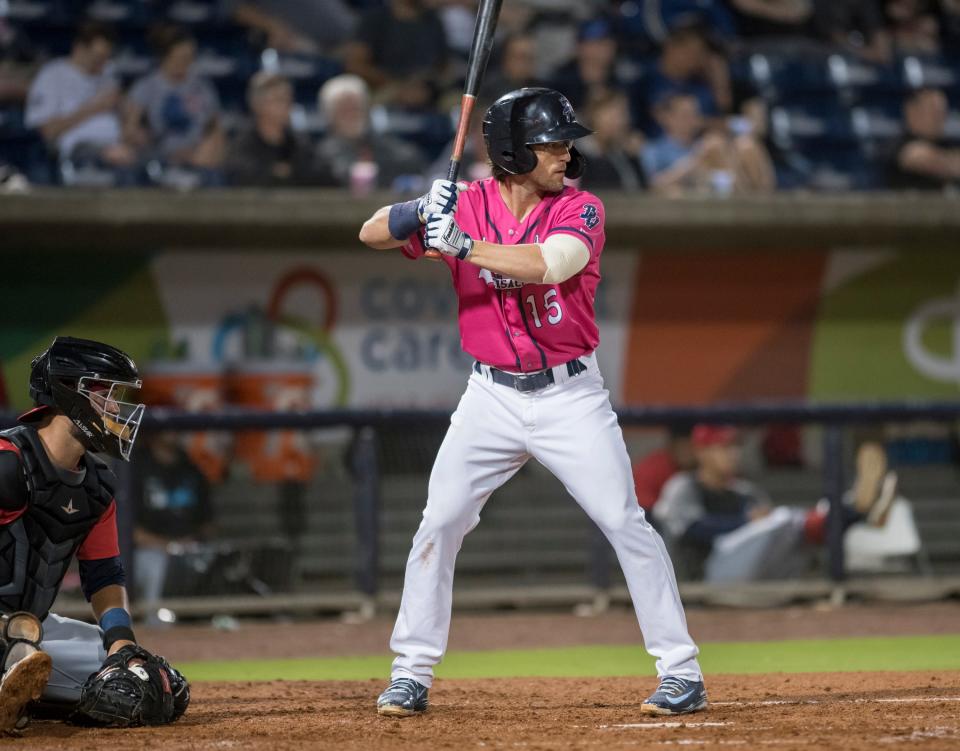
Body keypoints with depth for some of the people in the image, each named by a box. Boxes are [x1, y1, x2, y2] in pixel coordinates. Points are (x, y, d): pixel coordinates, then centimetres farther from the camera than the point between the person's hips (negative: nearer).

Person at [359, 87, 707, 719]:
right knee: (438, 525, -2)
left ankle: (682, 670, 0)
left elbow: (545, 264, -28)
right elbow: (372, 233, -6)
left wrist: (461, 243, -34)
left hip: (571, 396, -2)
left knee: (626, 524, -6)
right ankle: (411, 673, 9)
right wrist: (420, 211, -27)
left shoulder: (581, 211, -8)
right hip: (492, 399, 2)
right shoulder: (465, 206, -2)